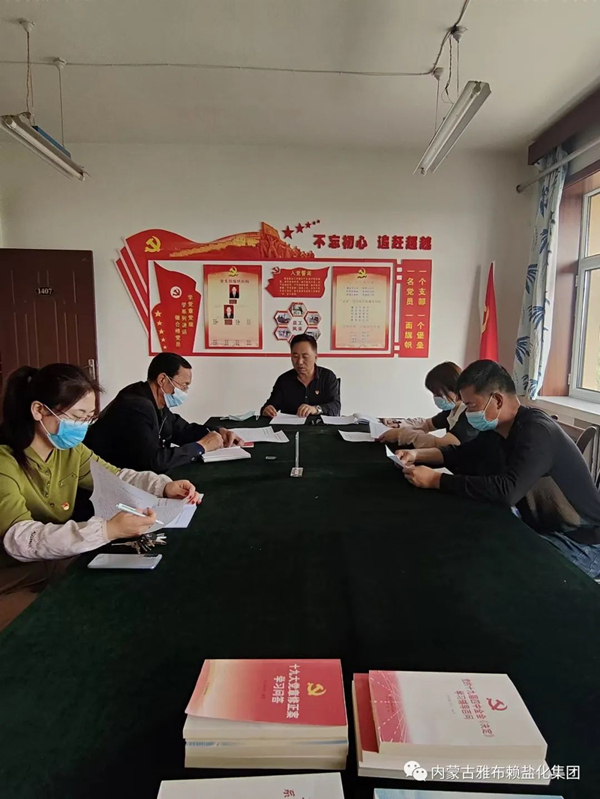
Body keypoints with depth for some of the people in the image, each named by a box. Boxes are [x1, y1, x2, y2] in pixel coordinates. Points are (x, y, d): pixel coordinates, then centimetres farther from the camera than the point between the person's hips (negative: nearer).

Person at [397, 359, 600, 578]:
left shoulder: (537, 431, -27)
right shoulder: (496, 430, 0)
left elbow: (506, 491, -39)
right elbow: (462, 455, 14)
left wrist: (436, 480, -33)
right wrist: (417, 454, -3)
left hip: (580, 542, -8)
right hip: (543, 529, 8)